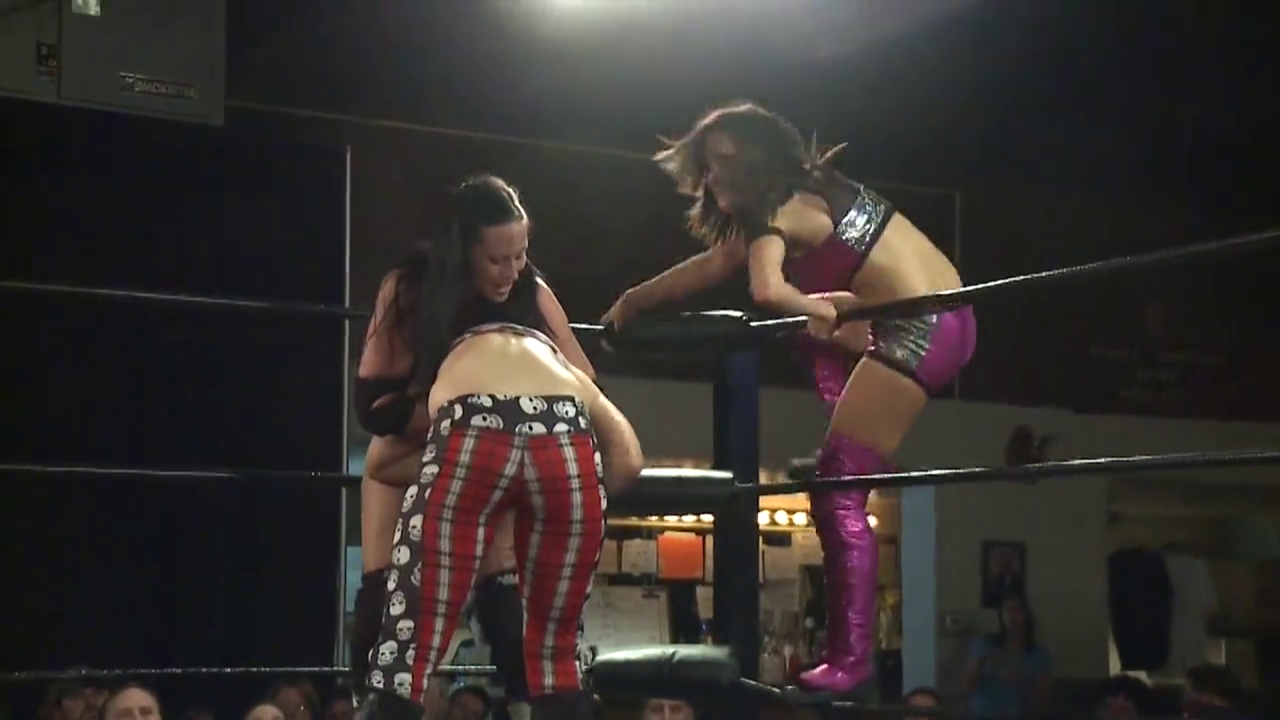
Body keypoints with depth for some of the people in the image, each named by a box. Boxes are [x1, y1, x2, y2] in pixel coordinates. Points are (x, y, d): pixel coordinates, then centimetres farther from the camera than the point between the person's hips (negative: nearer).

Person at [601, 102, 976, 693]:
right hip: (942, 314, 10)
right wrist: (632, 302, 29)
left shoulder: (777, 212, -8)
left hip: (920, 332, -10)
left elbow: (767, 292, -28)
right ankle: (849, 449, 27)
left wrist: (820, 311, -9)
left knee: (836, 494, -10)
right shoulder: (802, 190, 19)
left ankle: (849, 660, -14)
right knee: (813, 331, 33)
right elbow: (713, 265, 27)